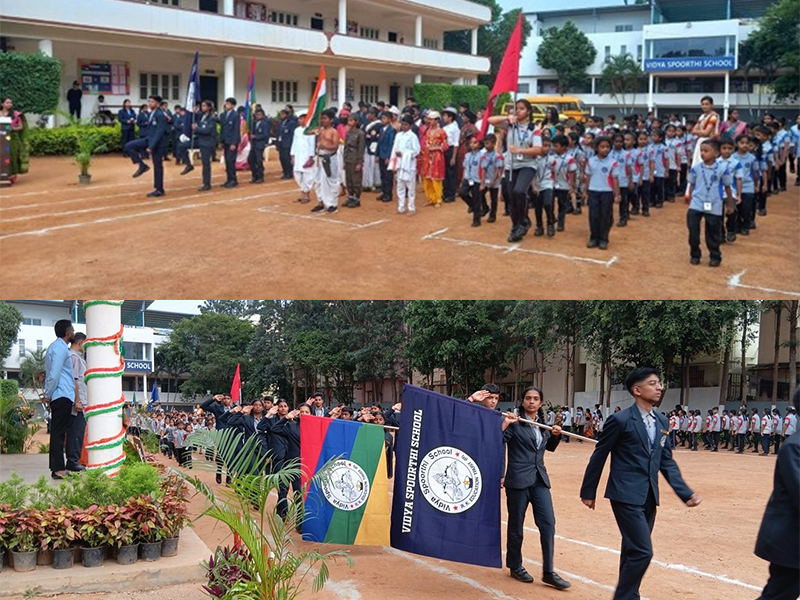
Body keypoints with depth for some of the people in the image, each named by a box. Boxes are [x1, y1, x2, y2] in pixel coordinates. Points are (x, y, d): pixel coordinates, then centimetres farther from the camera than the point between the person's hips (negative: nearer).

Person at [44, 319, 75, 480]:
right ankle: (58, 469, -11)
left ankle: (56, 467, 14)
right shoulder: (60, 348, -12)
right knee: (59, 432, -10)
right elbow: (54, 373, -18)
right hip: (62, 396, -10)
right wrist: (49, 394, -10)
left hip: (60, 396, 10)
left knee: (58, 432, 10)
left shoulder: (56, 346, 19)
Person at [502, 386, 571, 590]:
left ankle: (548, 572, 4)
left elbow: (549, 447, 24)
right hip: (518, 480, -5)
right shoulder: (515, 422, -8)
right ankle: (515, 566, 23)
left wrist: (556, 435, 6)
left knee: (548, 523, -2)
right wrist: (505, 424, -28)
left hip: (540, 480, 5)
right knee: (516, 525, 5)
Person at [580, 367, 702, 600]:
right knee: (642, 551, -12)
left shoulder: (661, 421, 10)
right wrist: (588, 492, 1)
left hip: (649, 497, 7)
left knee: (633, 550, 15)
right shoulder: (620, 420, -11)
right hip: (627, 495, -7)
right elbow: (599, 456, -4)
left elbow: (667, 462, 12)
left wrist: (686, 493, 1)